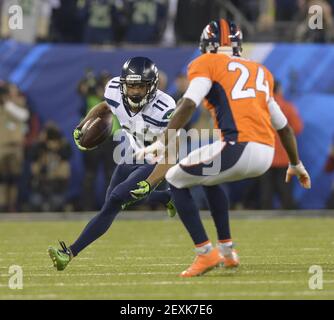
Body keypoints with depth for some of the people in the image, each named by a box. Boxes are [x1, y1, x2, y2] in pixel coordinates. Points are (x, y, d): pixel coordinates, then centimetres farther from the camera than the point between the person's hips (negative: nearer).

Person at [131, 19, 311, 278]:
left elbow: (188, 104, -10)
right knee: (209, 178, 34)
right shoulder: (260, 71, 27)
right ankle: (227, 251, 34)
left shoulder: (208, 64, 8)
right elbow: (283, 125, 32)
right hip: (266, 156, 7)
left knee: (175, 180, 13)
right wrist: (296, 164, 44)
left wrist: (163, 142, -11)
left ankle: (206, 253, 2)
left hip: (238, 147, -7)